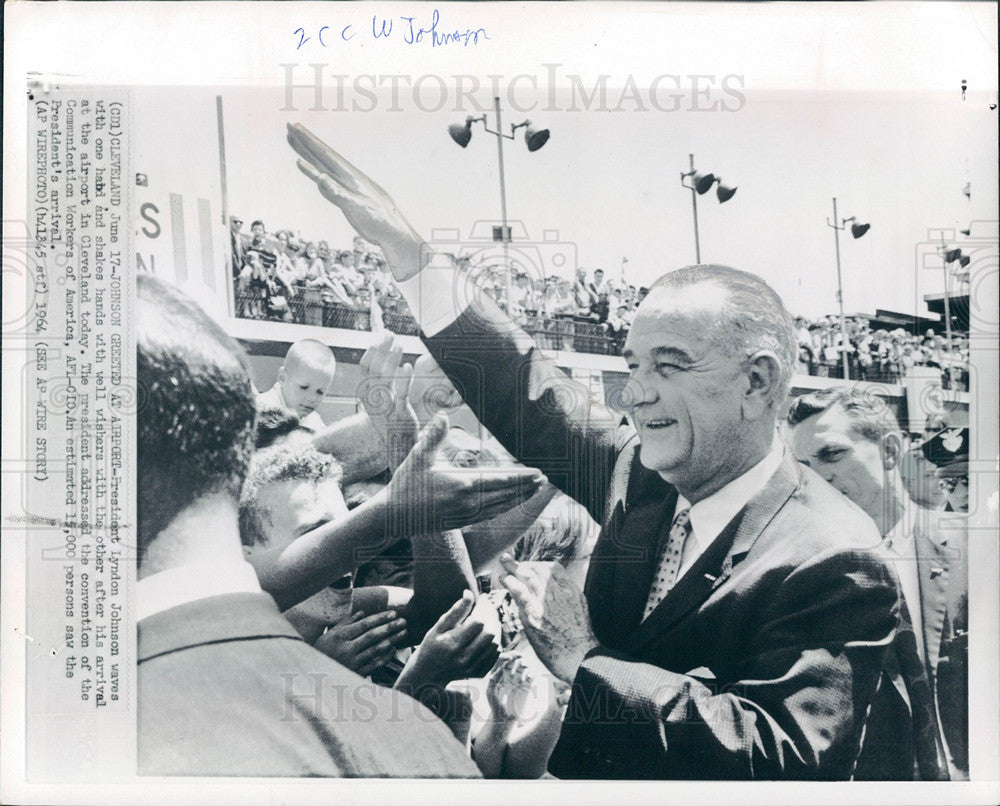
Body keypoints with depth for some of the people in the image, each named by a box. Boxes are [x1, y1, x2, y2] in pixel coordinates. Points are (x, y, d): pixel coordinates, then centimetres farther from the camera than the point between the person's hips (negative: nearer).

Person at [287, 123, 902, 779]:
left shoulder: (835, 563, -20)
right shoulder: (642, 472, -4)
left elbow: (788, 763, -28)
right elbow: (531, 394, 1)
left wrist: (585, 662, -26)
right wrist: (405, 248, -2)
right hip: (580, 772, 6)